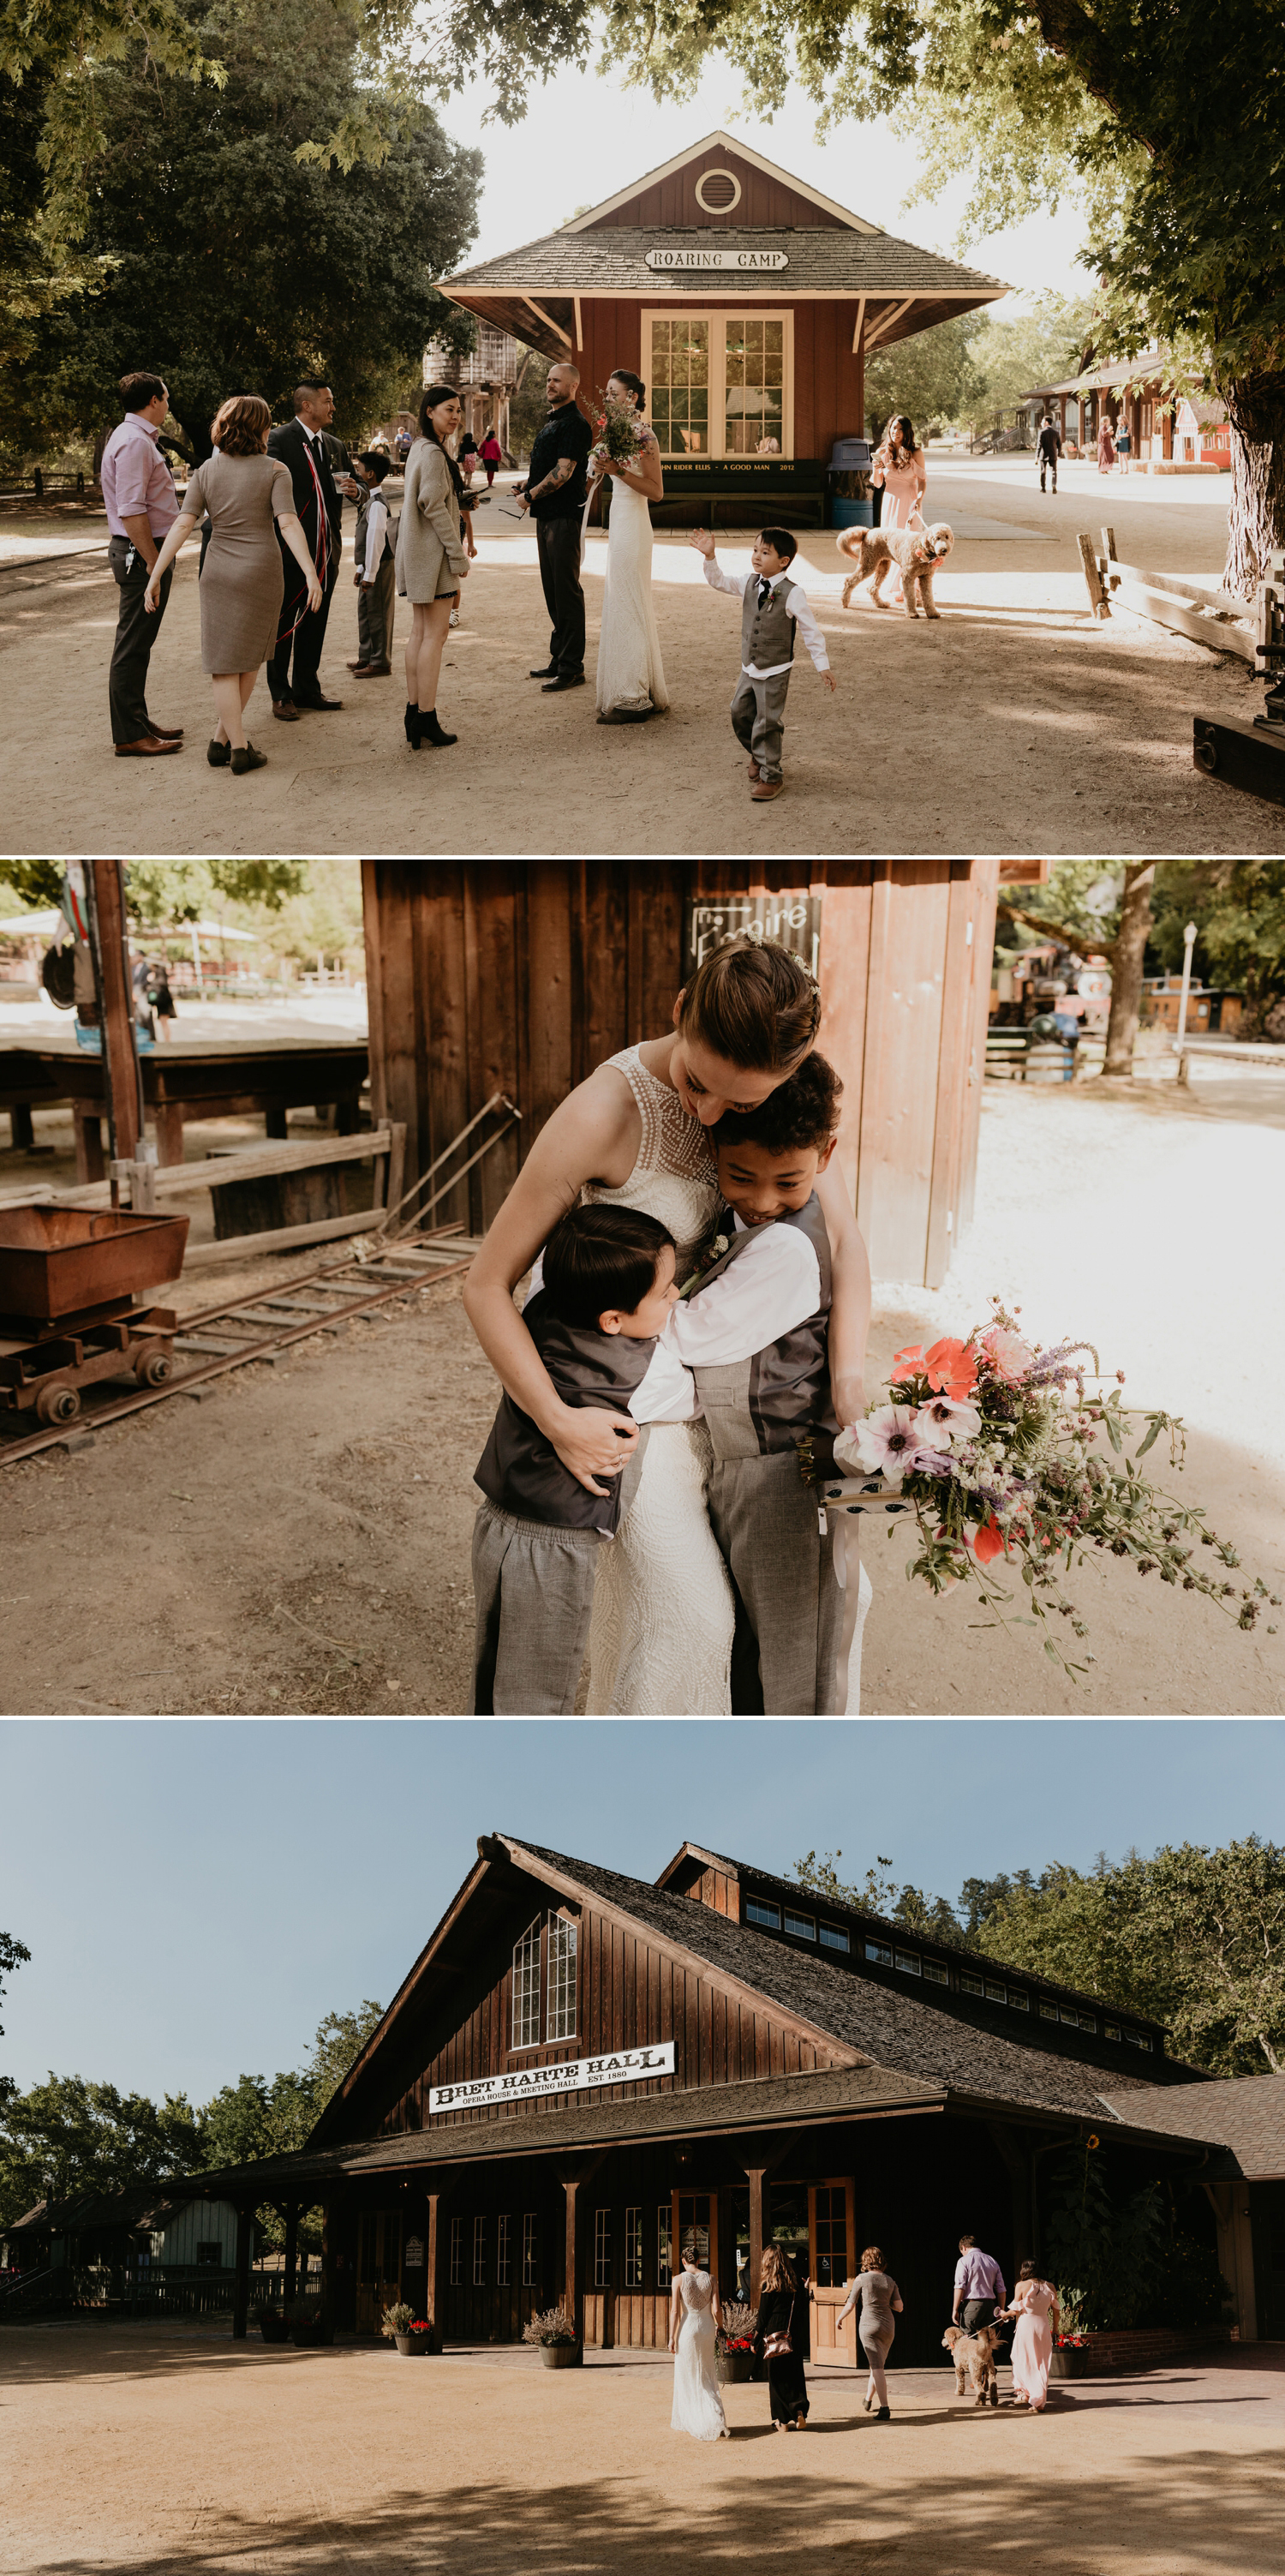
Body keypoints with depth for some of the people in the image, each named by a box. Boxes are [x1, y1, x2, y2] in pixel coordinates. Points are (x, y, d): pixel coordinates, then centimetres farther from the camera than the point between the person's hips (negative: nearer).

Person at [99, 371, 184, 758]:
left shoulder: (137, 438, 17)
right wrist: (154, 563, -23)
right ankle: (129, 736, -4)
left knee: (138, 643, 16)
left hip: (144, 553, 11)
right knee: (133, 644, -7)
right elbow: (131, 511, -23)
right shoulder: (135, 442, -16)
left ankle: (137, 723, 25)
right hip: (142, 552, -11)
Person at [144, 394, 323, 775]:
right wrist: (311, 574, -21)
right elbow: (289, 524, -17)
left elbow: (183, 525, -5)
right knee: (249, 659, 13)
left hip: (218, 571, 2)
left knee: (226, 663, 6)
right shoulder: (274, 470, -6)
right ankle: (223, 739, 14)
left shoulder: (207, 471, 2)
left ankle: (234, 746, 2)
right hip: (261, 570, -2)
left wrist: (156, 575, -5)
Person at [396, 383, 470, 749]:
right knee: (434, 634, -8)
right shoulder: (434, 453, -16)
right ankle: (426, 719, -7)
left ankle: (414, 712, 14)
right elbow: (434, 506, -20)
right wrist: (458, 554, -17)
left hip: (418, 553, 10)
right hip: (434, 553, -10)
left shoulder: (421, 448, 16)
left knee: (419, 633, 11)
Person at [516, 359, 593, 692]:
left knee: (566, 590, -8)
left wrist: (530, 496, -12)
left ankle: (572, 668, -5)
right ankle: (559, 659, 22)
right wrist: (528, 484, 9)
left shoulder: (574, 424, -13)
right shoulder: (550, 421, 17)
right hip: (546, 515, 10)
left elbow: (563, 472, -20)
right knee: (553, 590, 14)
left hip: (564, 516, -10)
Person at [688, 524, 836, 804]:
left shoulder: (792, 594, -16)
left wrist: (823, 666, -12)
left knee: (767, 723, -2)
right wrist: (710, 555, -9)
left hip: (775, 672, -6)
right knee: (740, 713, 15)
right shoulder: (749, 584, 0)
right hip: (749, 668, 6)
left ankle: (770, 776, 13)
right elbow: (718, 581, 8)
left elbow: (811, 631, -12)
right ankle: (758, 754, 41)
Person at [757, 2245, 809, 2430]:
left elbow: (763, 2315, -6)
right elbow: (801, 2310, 6)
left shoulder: (768, 2285, -8)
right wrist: (801, 2336, 13)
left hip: (775, 2333, -4)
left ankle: (783, 2420, 6)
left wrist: (756, 2340, 2)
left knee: (777, 2378, 4)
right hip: (794, 2336, 4)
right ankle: (799, 2410, -6)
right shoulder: (795, 2282, 4)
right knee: (795, 2375, 11)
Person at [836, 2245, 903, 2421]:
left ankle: (885, 2408, -19)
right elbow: (899, 2307, 2)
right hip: (888, 2326, 5)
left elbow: (850, 2305, 0)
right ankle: (868, 2399, 39)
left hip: (869, 2324, -5)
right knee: (877, 2365, 21)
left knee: (877, 2367, -9)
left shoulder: (862, 2279, -6)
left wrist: (839, 2319, 17)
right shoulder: (890, 2281, 5)